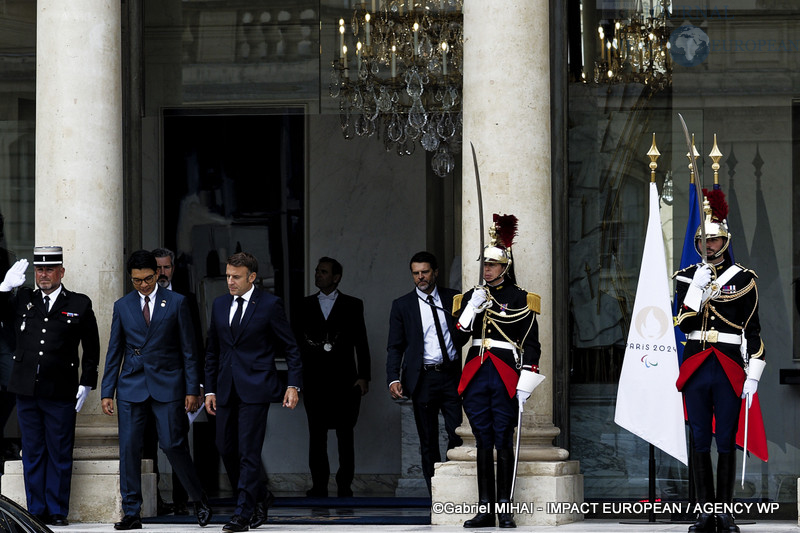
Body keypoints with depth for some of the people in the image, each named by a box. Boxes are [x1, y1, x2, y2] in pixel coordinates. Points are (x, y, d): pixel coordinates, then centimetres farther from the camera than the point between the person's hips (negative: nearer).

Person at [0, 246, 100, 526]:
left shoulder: (80, 304, 4)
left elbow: (91, 349, 7)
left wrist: (86, 384, 2)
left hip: (61, 394, -3)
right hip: (27, 392, 3)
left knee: (59, 455, 1)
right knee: (32, 453, 7)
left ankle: (57, 511, 8)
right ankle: (37, 511, 13)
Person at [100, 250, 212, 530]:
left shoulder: (176, 302, 2)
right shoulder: (122, 306, 8)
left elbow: (188, 349, 3)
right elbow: (114, 352, 11)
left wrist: (192, 390, -2)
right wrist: (107, 392, 5)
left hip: (167, 385, -2)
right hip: (131, 387, 2)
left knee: (173, 444, -8)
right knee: (129, 448, -2)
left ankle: (199, 500, 12)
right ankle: (131, 514, 3)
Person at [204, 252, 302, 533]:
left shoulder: (270, 304, -3)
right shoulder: (219, 305, 12)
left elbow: (291, 348, -1)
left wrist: (293, 385, -8)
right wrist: (210, 389, 12)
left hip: (255, 388, -6)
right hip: (227, 390, 6)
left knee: (248, 452, -9)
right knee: (225, 449, 6)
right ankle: (259, 494, 27)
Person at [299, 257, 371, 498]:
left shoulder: (352, 305, 7)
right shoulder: (305, 305, 12)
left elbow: (361, 343, 4)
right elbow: (297, 340, 11)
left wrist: (363, 376, -3)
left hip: (344, 379, -2)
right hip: (314, 378, 2)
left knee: (345, 434, -1)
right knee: (316, 434, 1)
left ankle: (344, 485, 4)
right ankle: (319, 485, 5)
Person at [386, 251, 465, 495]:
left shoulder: (454, 299, 9)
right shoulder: (402, 305, 6)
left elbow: (466, 334, 17)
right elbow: (395, 347, 4)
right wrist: (393, 379, -8)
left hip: (453, 376, 0)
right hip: (423, 379, 0)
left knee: (458, 435, -8)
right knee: (428, 442, 3)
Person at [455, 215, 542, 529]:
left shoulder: (520, 299, 2)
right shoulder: (471, 297, 13)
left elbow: (531, 344, -1)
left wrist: (525, 383, -9)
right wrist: (473, 307, -6)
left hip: (505, 377, -4)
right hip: (475, 376, 4)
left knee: (503, 443, -4)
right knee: (483, 443, 5)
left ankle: (505, 510, 0)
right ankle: (485, 510, 7)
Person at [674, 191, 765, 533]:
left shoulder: (743, 279, 2)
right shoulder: (687, 277, 9)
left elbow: (753, 332, 2)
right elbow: (684, 325, -1)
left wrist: (753, 377, -5)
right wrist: (696, 289, -13)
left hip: (730, 370, -2)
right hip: (695, 369, 2)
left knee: (726, 441, -1)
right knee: (699, 441, 3)